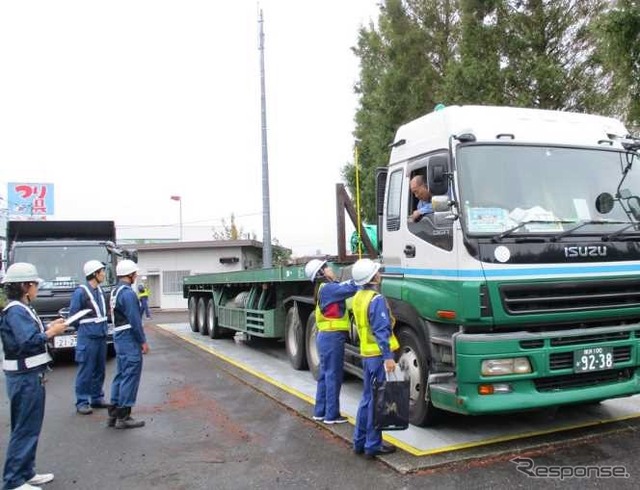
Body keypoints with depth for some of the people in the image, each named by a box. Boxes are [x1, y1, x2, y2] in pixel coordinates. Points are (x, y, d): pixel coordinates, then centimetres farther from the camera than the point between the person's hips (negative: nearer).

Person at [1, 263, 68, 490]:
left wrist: (48, 327, 4)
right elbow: (28, 341, -28)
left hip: (30, 376, 10)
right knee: (25, 429, -2)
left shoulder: (21, 309, 12)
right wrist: (51, 332, -16)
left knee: (29, 427, 18)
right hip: (25, 378, -10)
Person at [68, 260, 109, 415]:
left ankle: (97, 398, 24)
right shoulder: (80, 292, -12)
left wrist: (103, 328, 11)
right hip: (87, 338, -7)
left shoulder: (99, 290, 10)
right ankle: (82, 402, 7)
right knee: (86, 371, -2)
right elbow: (73, 316, -8)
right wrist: (84, 329, 0)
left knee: (99, 370, 13)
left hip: (101, 336, 8)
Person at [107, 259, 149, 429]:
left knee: (120, 376, 16)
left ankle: (113, 415, 21)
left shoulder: (115, 291, 13)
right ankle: (123, 417, 3)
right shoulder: (127, 293, -18)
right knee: (130, 378, -3)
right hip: (129, 341, -10)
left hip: (119, 339, 10)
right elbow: (134, 320, -20)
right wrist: (143, 341, -13)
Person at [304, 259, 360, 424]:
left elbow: (344, 287, 8)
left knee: (325, 374, 16)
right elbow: (350, 289, -27)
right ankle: (331, 415, 5)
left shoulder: (327, 288, 15)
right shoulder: (328, 288, -17)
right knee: (333, 376, -2)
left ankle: (320, 411, 25)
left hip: (326, 336, 10)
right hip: (333, 337, -10)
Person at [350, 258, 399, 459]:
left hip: (366, 354, 9)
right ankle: (373, 445, 7)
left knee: (368, 397, 17)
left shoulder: (357, 298, 9)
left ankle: (359, 441, 23)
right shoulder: (377, 299, -17)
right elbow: (381, 331, -22)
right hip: (378, 355, -8)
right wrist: (388, 357, -22)